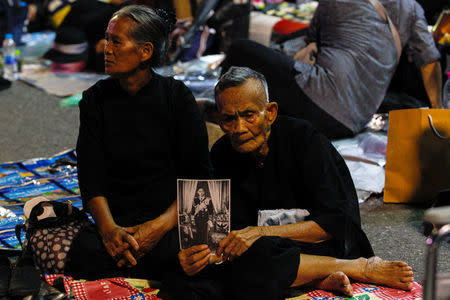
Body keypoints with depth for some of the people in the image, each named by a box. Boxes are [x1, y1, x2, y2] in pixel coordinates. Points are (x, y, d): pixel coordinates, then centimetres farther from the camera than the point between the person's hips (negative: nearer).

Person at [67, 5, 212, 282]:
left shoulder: (176, 96, 2)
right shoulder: (96, 99, 9)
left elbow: (199, 175, -3)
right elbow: (91, 174, 0)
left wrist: (161, 225, -20)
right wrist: (108, 227, -20)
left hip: (172, 217, -2)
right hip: (117, 219, 2)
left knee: (171, 252, -37)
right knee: (87, 249, -33)